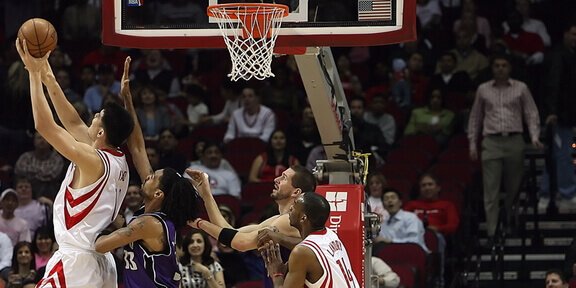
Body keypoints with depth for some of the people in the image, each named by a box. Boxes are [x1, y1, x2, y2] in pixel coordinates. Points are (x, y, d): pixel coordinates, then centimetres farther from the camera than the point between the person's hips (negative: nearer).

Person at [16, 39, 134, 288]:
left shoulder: (92, 160, -14)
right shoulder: (118, 161, 10)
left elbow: (44, 124, -15)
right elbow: (72, 122, 20)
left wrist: (35, 73, -7)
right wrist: (47, 76, 19)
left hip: (76, 262, -9)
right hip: (102, 262, 9)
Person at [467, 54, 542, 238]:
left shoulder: (520, 88, 8)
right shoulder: (483, 90, 12)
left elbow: (531, 114, 7)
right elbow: (475, 118, 17)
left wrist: (534, 136, -7)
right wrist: (472, 143, 11)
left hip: (514, 141, 0)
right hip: (491, 142, 0)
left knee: (514, 188, 4)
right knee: (491, 190, -8)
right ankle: (492, 232, -12)